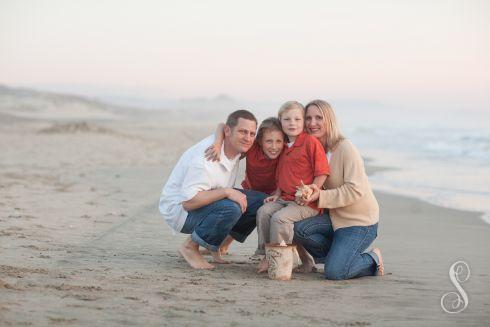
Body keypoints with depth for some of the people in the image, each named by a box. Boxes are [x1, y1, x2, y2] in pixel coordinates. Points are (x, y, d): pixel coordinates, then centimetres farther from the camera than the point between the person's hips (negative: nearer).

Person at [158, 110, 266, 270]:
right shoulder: (205, 159, -30)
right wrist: (226, 192, -37)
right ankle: (191, 246, -13)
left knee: (261, 202, -8)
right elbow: (188, 202, -33)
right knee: (230, 208, -36)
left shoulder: (235, 147, -4)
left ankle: (213, 246, 5)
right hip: (179, 209, -9)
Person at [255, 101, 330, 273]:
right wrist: (277, 194, 10)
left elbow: (322, 173, -12)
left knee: (279, 218, -25)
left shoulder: (311, 142, -8)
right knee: (263, 211, -12)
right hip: (285, 198, 8)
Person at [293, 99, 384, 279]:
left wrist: (321, 196, -33)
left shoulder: (346, 148, -16)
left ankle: (372, 260, 11)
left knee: (334, 272, -20)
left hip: (360, 222, -7)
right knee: (298, 228, -22)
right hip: (335, 217, 7)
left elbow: (355, 190, -23)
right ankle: (339, 255, 3)